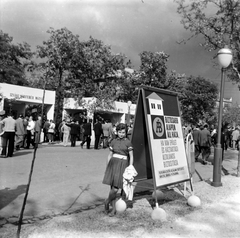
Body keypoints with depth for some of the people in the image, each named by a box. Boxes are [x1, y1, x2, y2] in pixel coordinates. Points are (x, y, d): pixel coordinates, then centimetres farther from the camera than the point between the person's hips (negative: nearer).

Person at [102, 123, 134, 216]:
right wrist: (107, 168, 11)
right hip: (113, 164, 3)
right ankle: (113, 209, 17)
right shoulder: (113, 141, 10)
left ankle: (107, 201, 18)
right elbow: (110, 155, 14)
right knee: (112, 187, 2)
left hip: (123, 165, -3)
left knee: (115, 189, -11)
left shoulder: (128, 142, 0)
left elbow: (131, 157, 0)